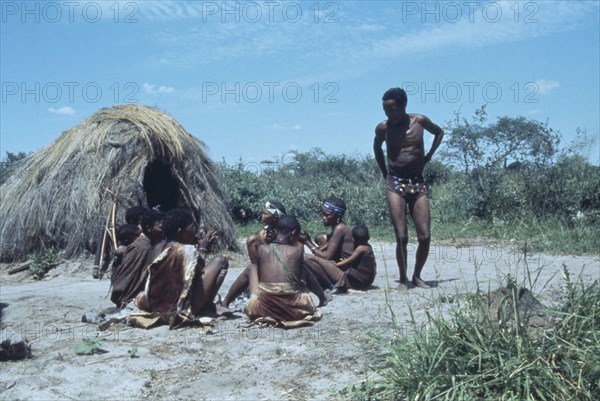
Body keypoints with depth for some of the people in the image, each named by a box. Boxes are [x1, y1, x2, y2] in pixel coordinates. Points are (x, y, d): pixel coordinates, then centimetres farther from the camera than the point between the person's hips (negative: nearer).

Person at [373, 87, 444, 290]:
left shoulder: (419, 121, 0)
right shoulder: (383, 128, 0)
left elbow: (439, 133, 20)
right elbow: (377, 148, 20)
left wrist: (428, 156, 10)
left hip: (418, 183, 1)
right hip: (395, 184, -1)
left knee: (425, 236, -4)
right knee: (401, 237, -10)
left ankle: (417, 276, 16)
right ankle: (403, 278, 7)